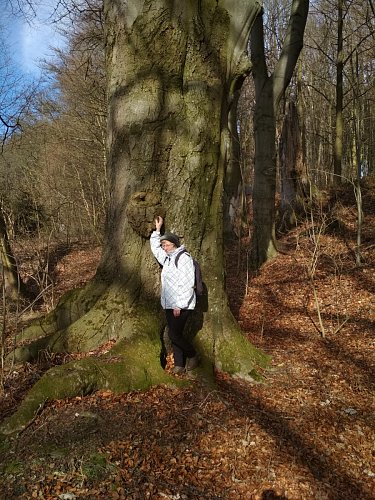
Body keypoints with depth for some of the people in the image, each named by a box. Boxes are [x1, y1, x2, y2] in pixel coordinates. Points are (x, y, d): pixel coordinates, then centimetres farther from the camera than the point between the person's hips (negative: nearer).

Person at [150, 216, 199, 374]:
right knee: (174, 334, 9)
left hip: (182, 305, -9)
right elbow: (154, 247, 30)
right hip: (169, 305, 9)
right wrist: (158, 228, 22)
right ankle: (179, 364, 17)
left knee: (174, 334, -9)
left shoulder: (184, 258, -13)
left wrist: (179, 305, -20)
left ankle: (193, 355, 12)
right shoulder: (167, 259, 14)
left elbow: (187, 284, -19)